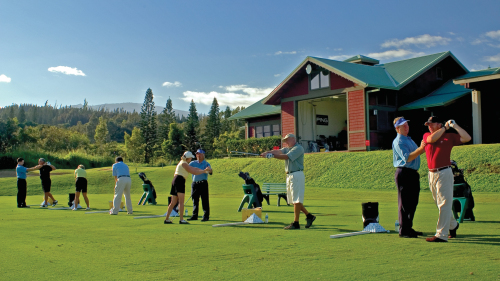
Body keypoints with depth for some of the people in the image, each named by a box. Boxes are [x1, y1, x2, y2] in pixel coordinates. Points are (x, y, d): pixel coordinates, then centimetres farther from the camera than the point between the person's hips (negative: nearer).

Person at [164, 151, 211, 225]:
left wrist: (204, 170, 19)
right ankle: (181, 220, -14)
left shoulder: (183, 163, 24)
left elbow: (193, 168, 23)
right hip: (180, 181, -10)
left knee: (173, 202, 11)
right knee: (181, 201, -10)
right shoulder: (184, 163, -6)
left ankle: (166, 219, 11)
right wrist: (204, 171, 1)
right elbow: (194, 172, -7)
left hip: (175, 181, 10)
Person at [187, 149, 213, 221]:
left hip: (203, 183, -4)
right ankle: (194, 215, 17)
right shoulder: (193, 163, 14)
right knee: (195, 200, 9)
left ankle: (206, 216, 1)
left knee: (204, 200, -4)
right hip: (194, 183, 4)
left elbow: (210, 172, -12)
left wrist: (209, 170, -34)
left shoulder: (206, 164, 3)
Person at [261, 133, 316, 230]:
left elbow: (286, 157, -19)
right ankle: (309, 216, 24)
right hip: (289, 176, 9)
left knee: (296, 200, -6)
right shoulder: (287, 149, 17)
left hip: (297, 175, -9)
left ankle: (295, 223, -3)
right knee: (294, 200, 13)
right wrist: (267, 152, -19)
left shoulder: (298, 148, -9)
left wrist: (271, 155, -19)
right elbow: (278, 151, -1)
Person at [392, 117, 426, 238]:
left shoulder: (409, 139, 20)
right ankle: (403, 230, 0)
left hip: (413, 173, 9)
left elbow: (415, 154, 24)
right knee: (404, 203, -6)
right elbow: (407, 158, -20)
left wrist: (423, 148, 7)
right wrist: (420, 149, -27)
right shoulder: (398, 142, -11)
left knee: (413, 202, 14)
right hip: (404, 173, -9)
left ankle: (409, 228, 24)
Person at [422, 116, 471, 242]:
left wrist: (454, 126, -8)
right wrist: (445, 127, -5)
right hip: (431, 174, 6)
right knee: (440, 204, 17)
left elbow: (467, 138, -9)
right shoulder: (426, 135, 10)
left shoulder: (449, 137, 1)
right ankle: (453, 225, 38)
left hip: (444, 173, -6)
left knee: (444, 204, -6)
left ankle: (441, 234, -7)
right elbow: (432, 139, -12)